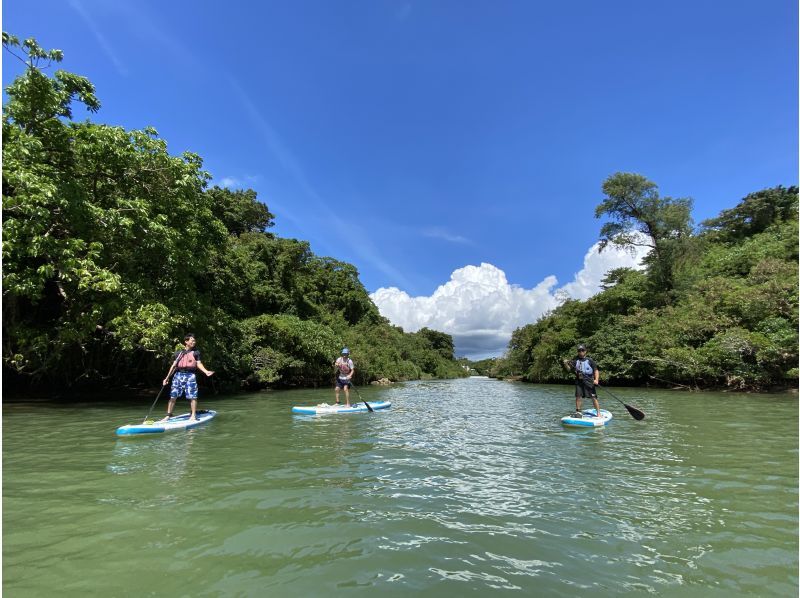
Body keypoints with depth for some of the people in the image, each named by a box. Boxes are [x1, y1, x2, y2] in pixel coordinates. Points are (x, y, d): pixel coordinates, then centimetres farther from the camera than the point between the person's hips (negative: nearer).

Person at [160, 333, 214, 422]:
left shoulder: (196, 352, 8)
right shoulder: (178, 353, 11)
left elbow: (199, 364, 2)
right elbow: (174, 366, 13)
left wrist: (206, 371, -14)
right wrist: (167, 378, 12)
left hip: (190, 376, -2)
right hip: (178, 375, 2)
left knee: (192, 396, -5)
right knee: (173, 396, 3)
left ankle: (193, 416, 4)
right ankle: (168, 415, 15)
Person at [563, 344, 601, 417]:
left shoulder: (590, 360, 3)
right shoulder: (575, 360, 9)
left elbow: (596, 370, 1)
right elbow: (569, 368, 3)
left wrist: (596, 379, -12)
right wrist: (566, 364, -18)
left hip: (589, 381, -2)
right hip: (579, 381, 2)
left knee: (594, 398, -1)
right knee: (578, 396, -1)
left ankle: (598, 413, 10)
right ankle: (578, 412, 12)